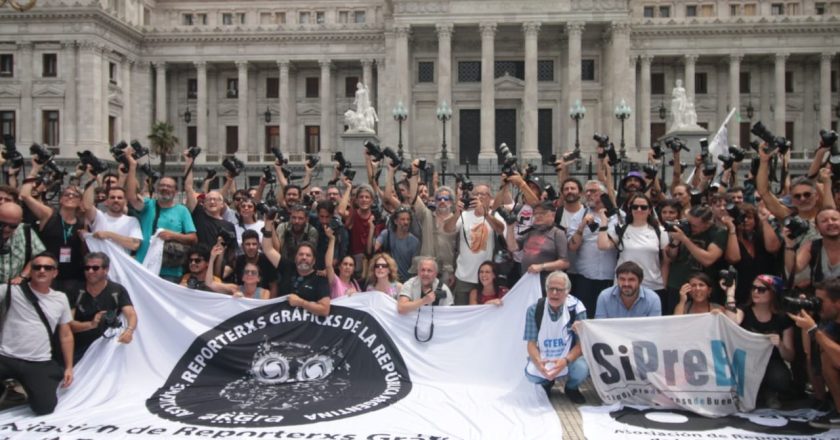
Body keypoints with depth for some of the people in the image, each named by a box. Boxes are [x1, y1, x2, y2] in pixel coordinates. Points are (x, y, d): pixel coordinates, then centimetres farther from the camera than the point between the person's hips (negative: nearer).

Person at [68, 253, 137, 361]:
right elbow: (68, 324, -7)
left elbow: (131, 314, -20)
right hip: (79, 352, 1)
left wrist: (129, 330, -43)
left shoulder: (118, 291, -8)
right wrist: (91, 324, -26)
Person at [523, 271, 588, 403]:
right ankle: (547, 383, 13)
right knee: (531, 373, -29)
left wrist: (565, 361, -36)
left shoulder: (576, 309, -16)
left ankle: (571, 388, 7)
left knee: (582, 368, -33)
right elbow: (531, 343, -9)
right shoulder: (534, 310, -12)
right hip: (544, 358, 1)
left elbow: (581, 343, -16)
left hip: (570, 357, -1)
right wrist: (538, 362, -32)